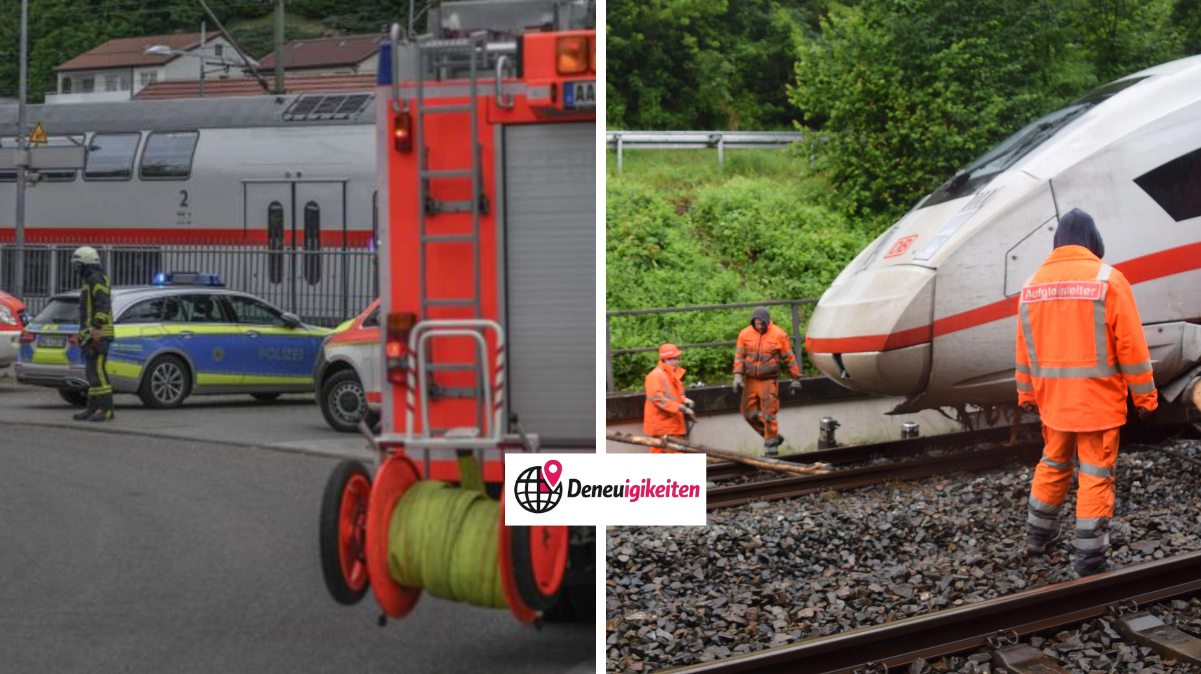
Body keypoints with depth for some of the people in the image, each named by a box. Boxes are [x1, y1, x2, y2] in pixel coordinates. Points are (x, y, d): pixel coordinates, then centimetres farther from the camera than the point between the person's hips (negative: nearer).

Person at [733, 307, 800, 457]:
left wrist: (795, 377, 6)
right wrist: (737, 375, -4)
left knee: (769, 414, -6)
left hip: (770, 381, -4)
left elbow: (789, 358, 1)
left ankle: (771, 446, 7)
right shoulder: (745, 334, 0)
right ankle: (773, 436, 20)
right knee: (749, 412, 4)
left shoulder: (779, 335, -8)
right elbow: (739, 356, 5)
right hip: (750, 381, 4)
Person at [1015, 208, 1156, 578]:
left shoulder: (1033, 284, 3)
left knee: (1053, 465, 23)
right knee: (1096, 477, 2)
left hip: (1053, 401, 5)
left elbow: (1025, 347, 10)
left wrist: (1026, 393, 21)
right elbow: (1131, 345, -10)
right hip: (1099, 402, -5)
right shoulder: (1108, 280, -12)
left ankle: (1038, 535, 36)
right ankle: (1089, 562, 4)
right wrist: (1145, 396, -3)